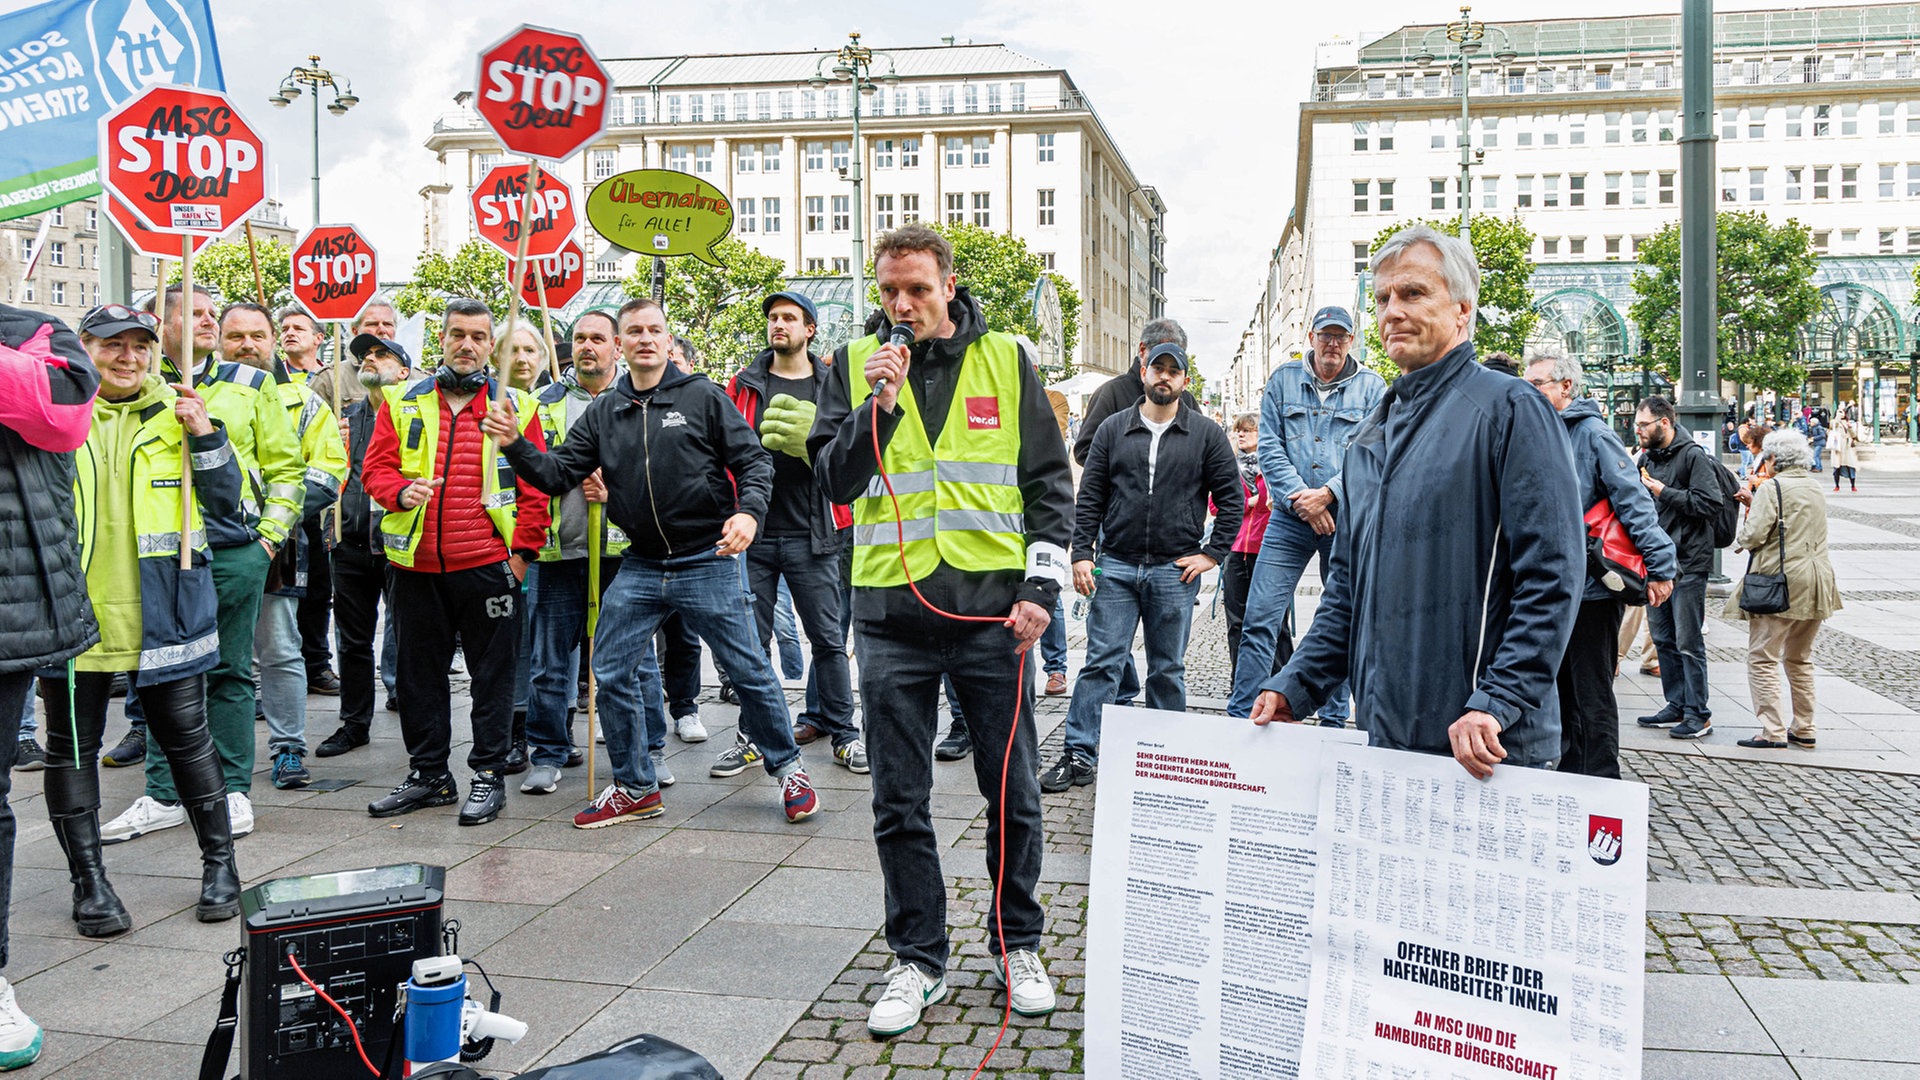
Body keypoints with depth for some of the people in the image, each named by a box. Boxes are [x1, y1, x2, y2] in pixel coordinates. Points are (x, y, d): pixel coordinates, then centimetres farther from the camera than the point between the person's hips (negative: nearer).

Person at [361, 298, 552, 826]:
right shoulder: (402, 402, 9)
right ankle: (428, 773, 25)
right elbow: (375, 466, 7)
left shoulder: (514, 406, 3)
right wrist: (400, 491, -14)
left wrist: (523, 550, -5)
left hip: (487, 565, -3)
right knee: (419, 673, 12)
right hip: (415, 565, 3)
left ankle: (488, 773, 14)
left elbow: (535, 486, 1)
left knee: (492, 672, 3)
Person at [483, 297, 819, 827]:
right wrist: (515, 446, -11)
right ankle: (634, 787, 21)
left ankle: (787, 767, 23)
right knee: (612, 675, 5)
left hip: (708, 561, -4)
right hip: (639, 568, 4)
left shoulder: (703, 397, -2)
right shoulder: (602, 414, 9)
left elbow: (753, 459, -5)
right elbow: (558, 473, 6)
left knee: (749, 671, 2)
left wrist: (749, 510, -22)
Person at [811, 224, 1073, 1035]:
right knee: (900, 803, 8)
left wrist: (1040, 587, -5)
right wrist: (877, 406, -14)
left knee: (1013, 791, 8)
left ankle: (1016, 944, 27)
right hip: (890, 613, 1)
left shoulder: (1005, 360, 4)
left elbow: (1051, 482, 5)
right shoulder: (855, 365, 6)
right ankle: (918, 959, 23)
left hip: (991, 610, 0)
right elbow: (834, 481, 0)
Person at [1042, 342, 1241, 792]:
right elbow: (1090, 498, 7)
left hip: (1175, 570, -1)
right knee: (1100, 662, -2)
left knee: (1168, 669, 8)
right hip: (1116, 567, 1)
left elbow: (1232, 498, 7)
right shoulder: (1113, 429, 8)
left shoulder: (1206, 434, 5)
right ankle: (1079, 755, 2)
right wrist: (1081, 553, -2)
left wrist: (1213, 553, 0)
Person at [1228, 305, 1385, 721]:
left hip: (1347, 518, 0)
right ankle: (1241, 714, 1)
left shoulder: (1371, 386, 4)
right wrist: (1299, 498, -11)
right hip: (1290, 516, 1)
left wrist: (1327, 493, -16)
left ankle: (1335, 719, 20)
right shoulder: (1283, 380, 7)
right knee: (1259, 617, -6)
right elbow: (1269, 448, 2)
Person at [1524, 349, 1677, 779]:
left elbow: (1634, 500, -17)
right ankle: (1568, 776, 29)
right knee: (1563, 690, 17)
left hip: (1591, 590, -8)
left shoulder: (1593, 433, -12)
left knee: (1592, 695, 1)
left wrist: (1660, 565, -22)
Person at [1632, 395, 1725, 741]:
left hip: (1688, 563, -8)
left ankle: (1698, 713, 4)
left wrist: (1664, 492, -17)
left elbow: (1709, 503, -20)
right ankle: (1676, 705, 22)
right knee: (1663, 639, 12)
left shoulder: (1693, 456, -10)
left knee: (1688, 642, -4)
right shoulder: (1647, 457, 13)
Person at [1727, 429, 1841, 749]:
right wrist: (1755, 504, 21)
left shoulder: (1771, 488, -11)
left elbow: (1754, 536, -17)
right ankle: (1804, 730, 20)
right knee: (1800, 659, 17)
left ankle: (1773, 732, -9)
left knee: (1762, 658, -4)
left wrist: (1740, 537, 5)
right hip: (1816, 582, 8)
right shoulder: (1815, 489, 14)